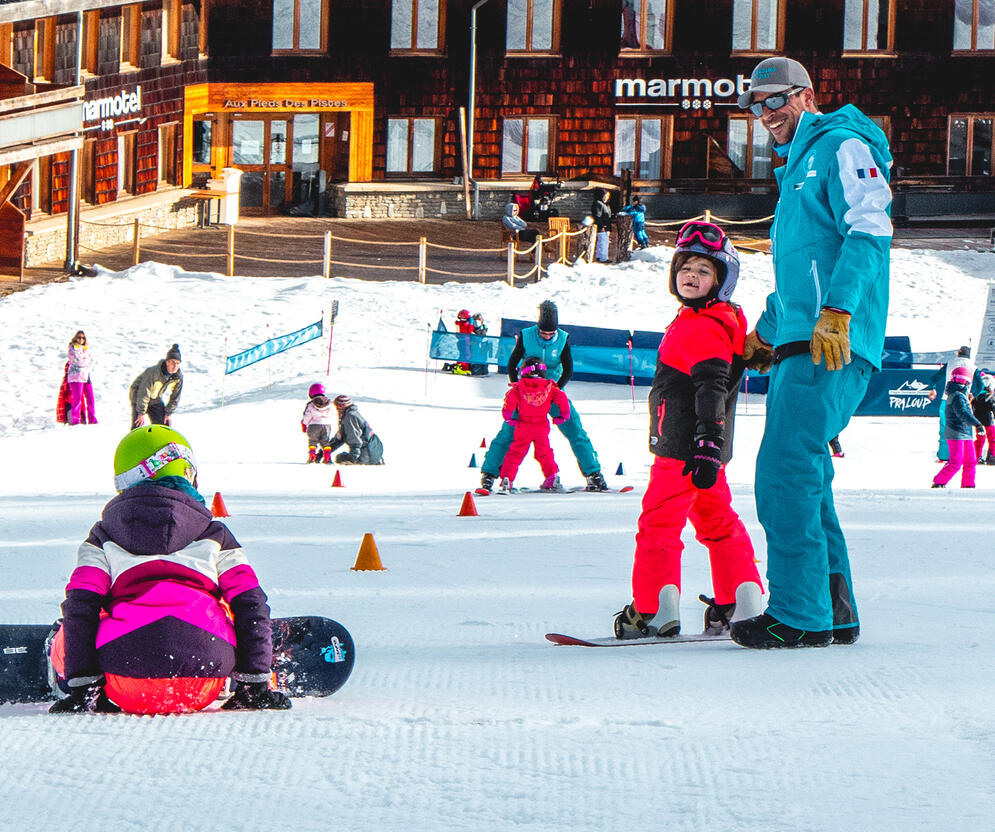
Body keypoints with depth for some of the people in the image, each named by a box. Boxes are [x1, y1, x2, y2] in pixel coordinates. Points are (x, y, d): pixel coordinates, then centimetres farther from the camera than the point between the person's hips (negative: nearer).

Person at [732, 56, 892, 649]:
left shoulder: (843, 147, -3)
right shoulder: (797, 169, 27)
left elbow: (868, 230, -17)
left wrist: (837, 311, -27)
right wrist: (766, 332, 30)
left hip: (834, 347, -10)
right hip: (800, 343, 10)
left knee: (786, 470, -15)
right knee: (801, 477, 9)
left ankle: (799, 615, -13)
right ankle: (833, 610, 13)